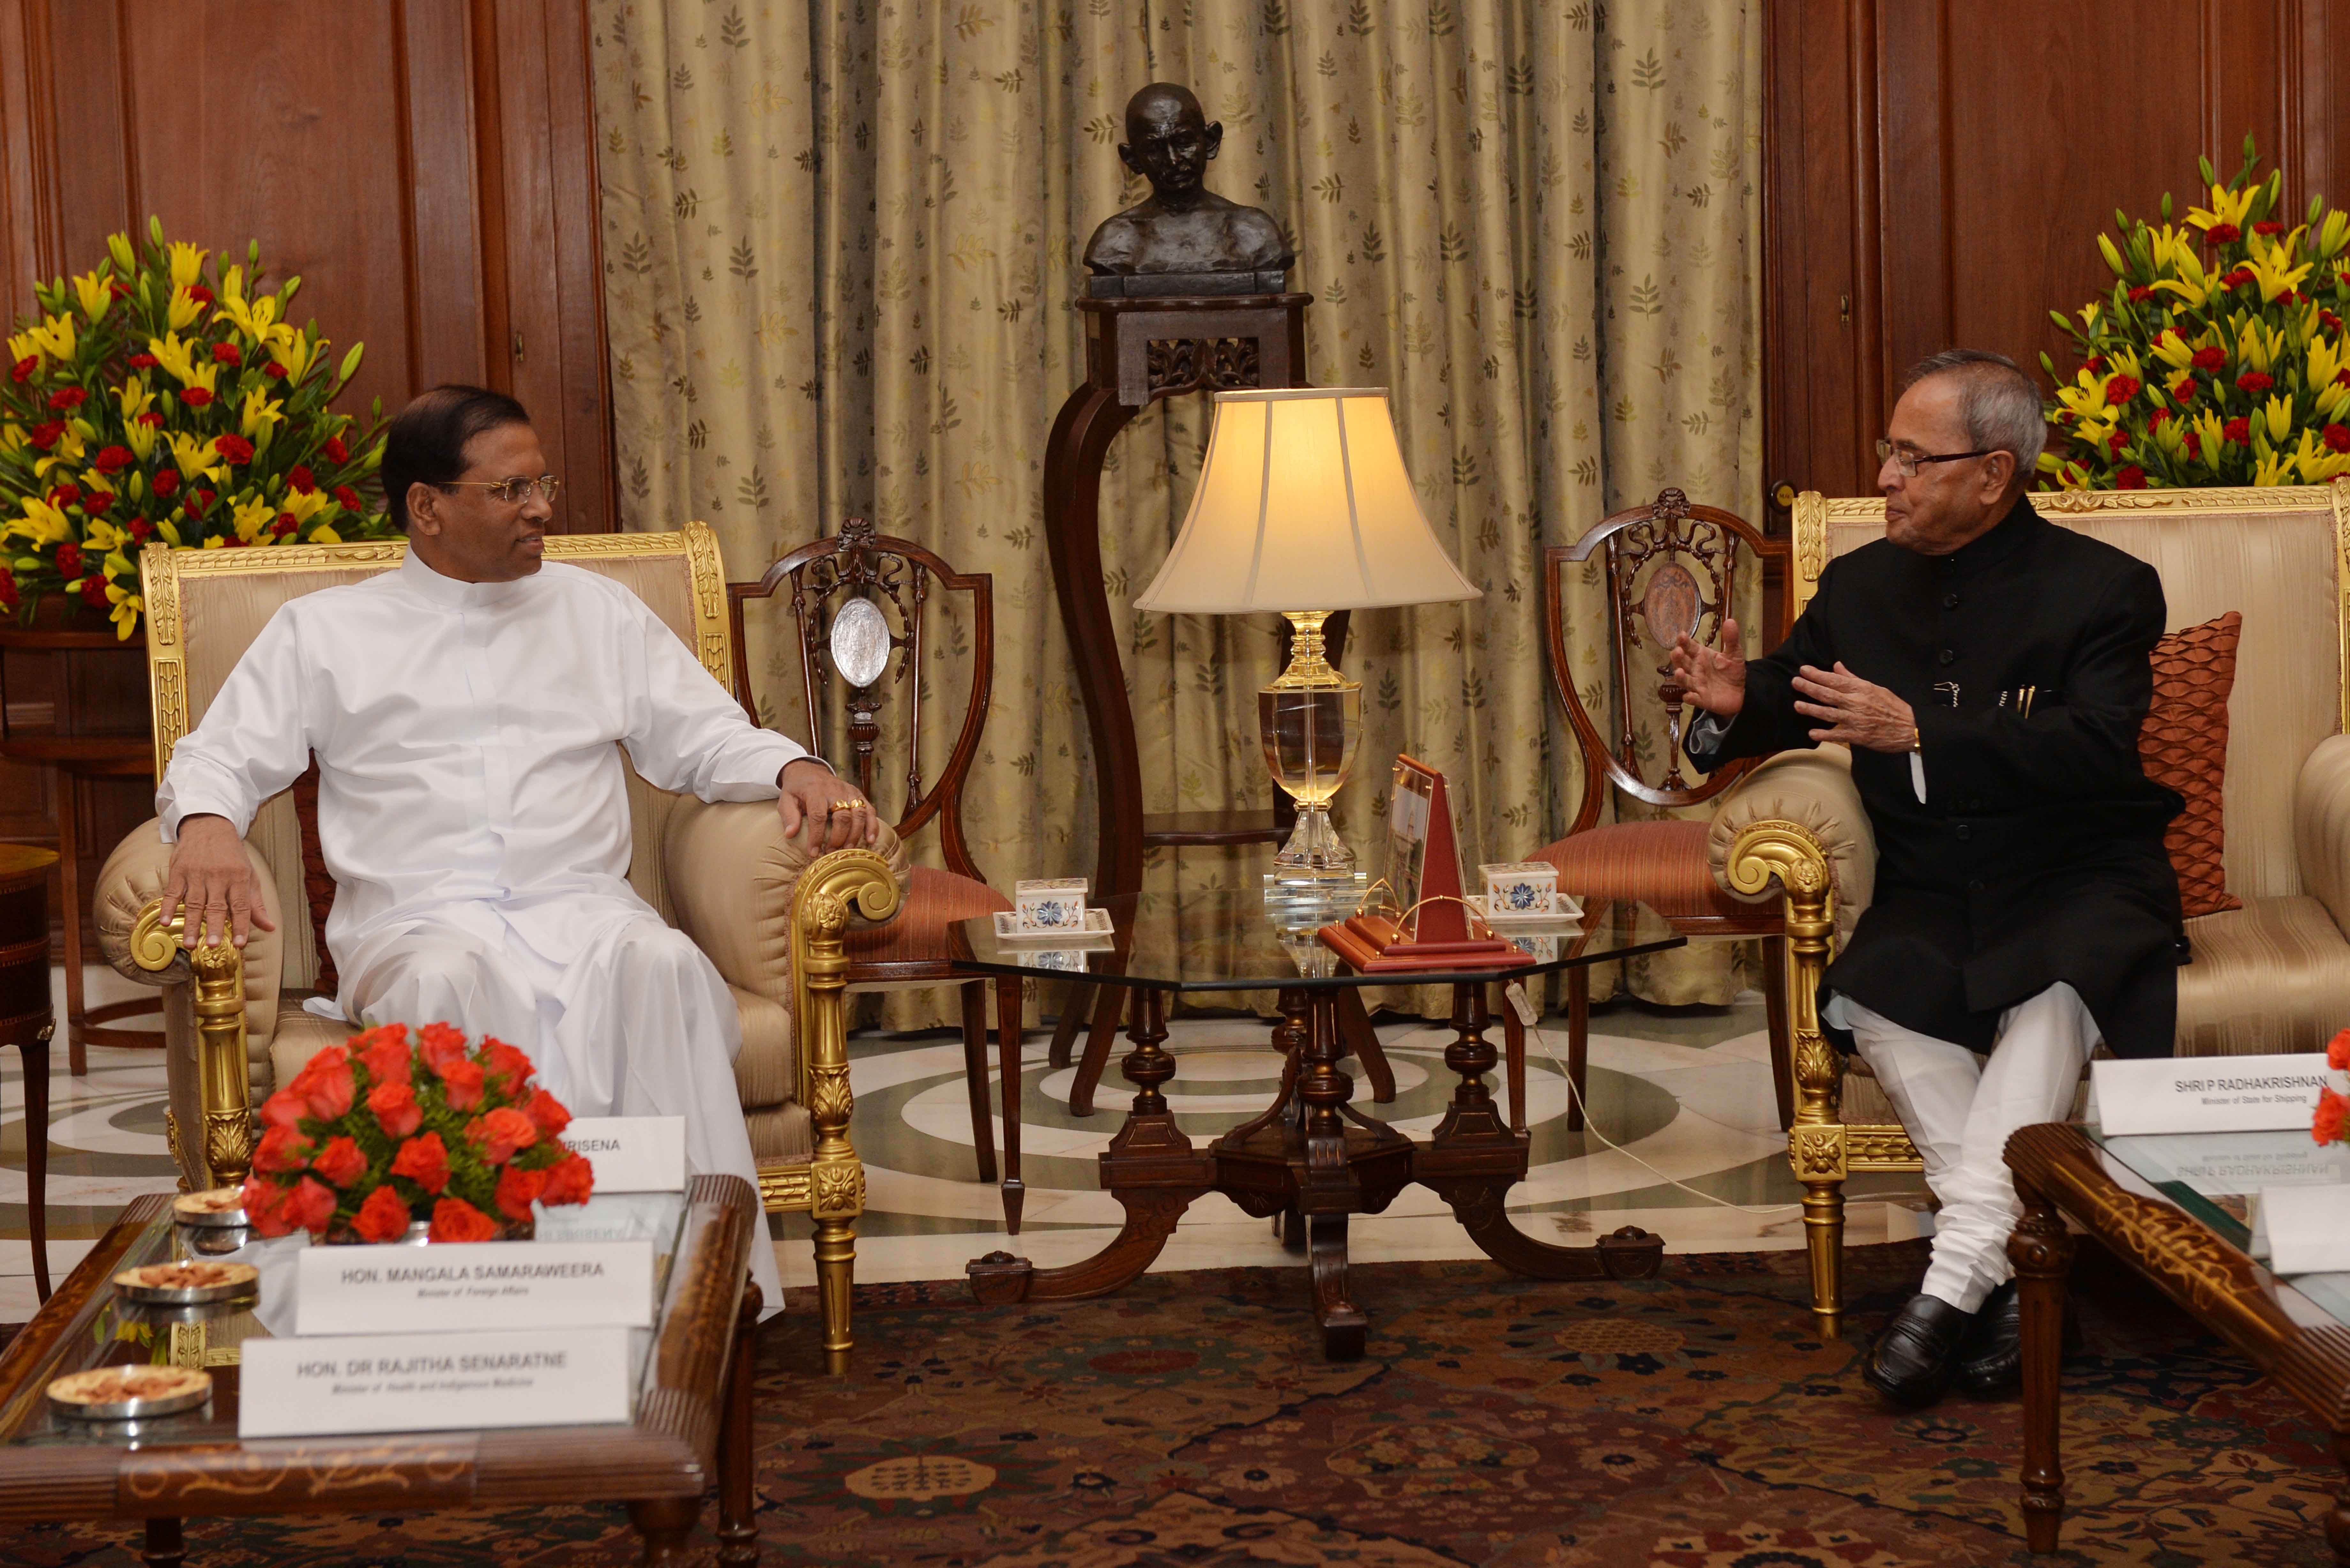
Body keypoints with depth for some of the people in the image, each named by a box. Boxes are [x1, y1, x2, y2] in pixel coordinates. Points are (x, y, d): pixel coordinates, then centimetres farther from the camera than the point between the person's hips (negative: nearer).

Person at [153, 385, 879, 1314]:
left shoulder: (598, 612, 22)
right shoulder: (324, 631, 16)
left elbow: (707, 738, 19)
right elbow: (220, 755, 10)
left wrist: (797, 770, -3)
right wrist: (206, 824, -15)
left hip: (580, 903, 2)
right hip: (415, 919, -1)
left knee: (660, 966, -34)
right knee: (450, 985, -38)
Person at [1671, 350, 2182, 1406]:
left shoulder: (2103, 589, -4)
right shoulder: (1861, 585, 13)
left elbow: (2096, 754, -19)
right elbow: (1790, 695, 23)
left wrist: (1918, 734, -29)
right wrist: (1735, 701, -4)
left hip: (2078, 884, -4)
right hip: (1933, 896, 4)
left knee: (2057, 994, -37)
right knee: (1873, 1000, -29)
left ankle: (1955, 1281, -36)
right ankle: (2019, 1270, -24)